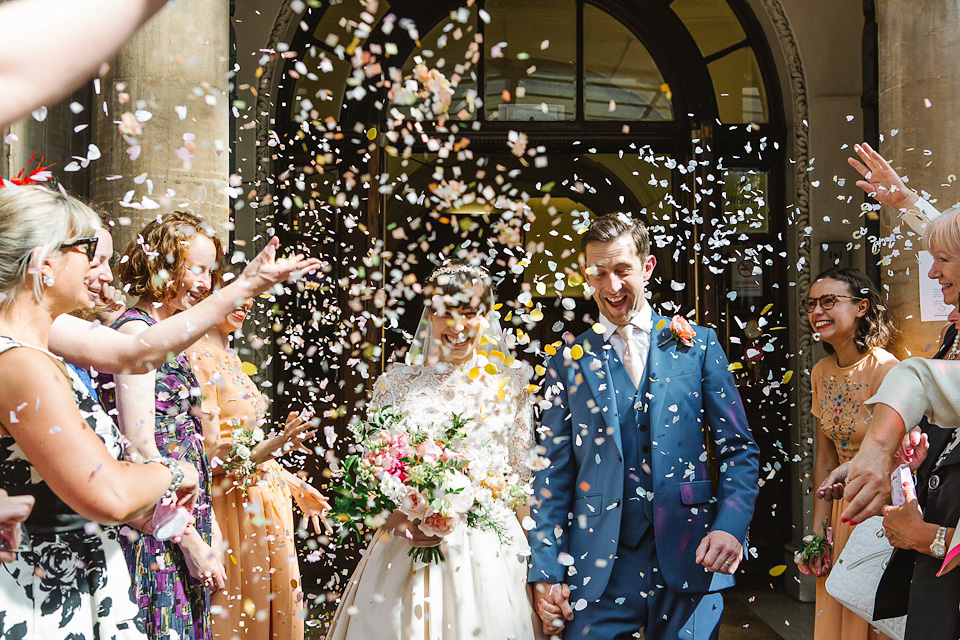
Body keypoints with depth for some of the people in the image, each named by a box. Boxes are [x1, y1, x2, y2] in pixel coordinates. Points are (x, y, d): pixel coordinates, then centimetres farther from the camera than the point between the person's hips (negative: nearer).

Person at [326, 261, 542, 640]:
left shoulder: (510, 388, 3)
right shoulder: (395, 384, 2)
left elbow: (522, 479, 6)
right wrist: (397, 518, -12)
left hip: (489, 551, 0)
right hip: (407, 548, 0)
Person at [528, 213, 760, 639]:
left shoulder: (698, 345, 5)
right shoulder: (570, 361, 6)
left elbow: (739, 450, 5)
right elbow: (553, 472, 5)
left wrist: (730, 525, -12)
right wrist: (546, 571, -3)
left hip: (689, 558, 0)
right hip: (598, 569, 0)